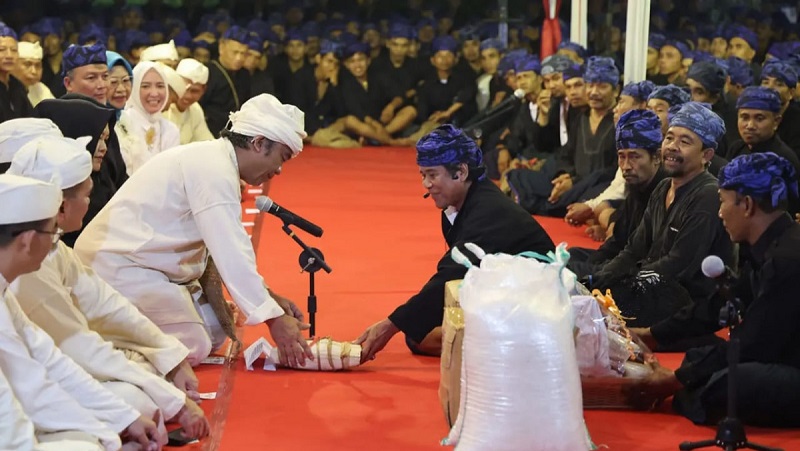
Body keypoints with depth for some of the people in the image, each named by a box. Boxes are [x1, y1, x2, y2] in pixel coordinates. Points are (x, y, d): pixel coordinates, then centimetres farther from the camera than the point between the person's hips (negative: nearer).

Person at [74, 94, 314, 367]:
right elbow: (231, 252, -25)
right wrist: (274, 318, -23)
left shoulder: (215, 160, 11)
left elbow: (227, 247, 14)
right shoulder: (214, 169, -21)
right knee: (191, 348, -14)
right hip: (118, 265, -11)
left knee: (215, 334, 9)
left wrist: (269, 297, 9)